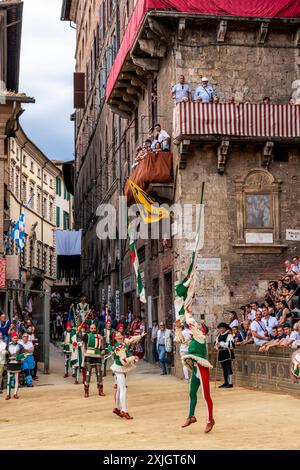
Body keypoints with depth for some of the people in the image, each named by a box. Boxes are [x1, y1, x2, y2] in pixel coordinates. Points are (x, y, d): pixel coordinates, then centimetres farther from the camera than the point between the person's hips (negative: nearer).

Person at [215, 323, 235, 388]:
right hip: (221, 354, 7)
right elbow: (216, 343, 23)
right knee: (224, 369, 13)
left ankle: (230, 383, -4)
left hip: (227, 354, -7)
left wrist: (222, 344, -21)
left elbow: (231, 344, -19)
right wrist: (217, 346, -1)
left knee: (228, 369, -7)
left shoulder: (229, 335, -8)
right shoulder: (219, 336, 15)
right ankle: (226, 382, 19)